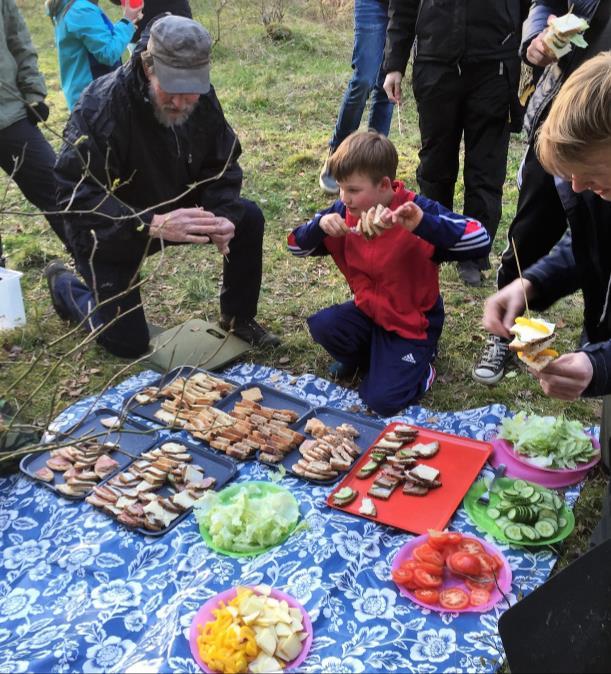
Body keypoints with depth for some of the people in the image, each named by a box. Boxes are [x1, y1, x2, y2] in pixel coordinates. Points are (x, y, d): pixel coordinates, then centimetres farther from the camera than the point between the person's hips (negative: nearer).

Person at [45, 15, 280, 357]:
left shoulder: (203, 99, -15)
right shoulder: (101, 106, -32)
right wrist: (151, 225, -50)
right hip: (109, 233, -5)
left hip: (174, 212, 5)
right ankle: (64, 284, 27)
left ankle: (238, 318, 9)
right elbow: (76, 193, -36)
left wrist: (222, 217, -29)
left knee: (248, 218, -11)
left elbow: (222, 166, -7)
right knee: (129, 344, -1)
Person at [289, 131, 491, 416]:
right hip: (368, 311, 5)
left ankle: (419, 367, 17)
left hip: (412, 324, -5)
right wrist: (319, 226, -24)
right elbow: (297, 246, -1)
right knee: (321, 326, -23)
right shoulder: (345, 212, -7)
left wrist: (423, 224, -48)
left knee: (383, 401, -17)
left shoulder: (416, 211, -23)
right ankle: (365, 355, 11)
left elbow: (480, 241, -33)